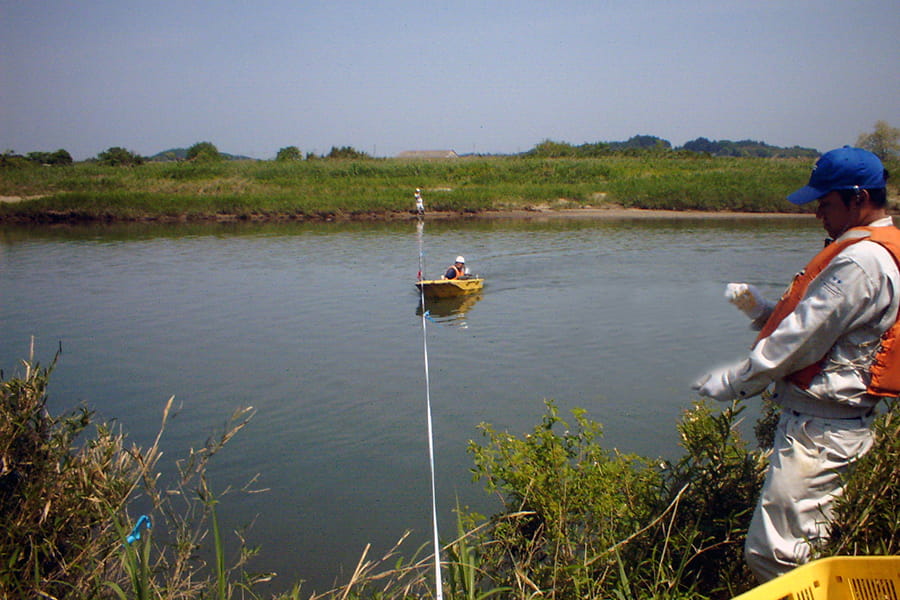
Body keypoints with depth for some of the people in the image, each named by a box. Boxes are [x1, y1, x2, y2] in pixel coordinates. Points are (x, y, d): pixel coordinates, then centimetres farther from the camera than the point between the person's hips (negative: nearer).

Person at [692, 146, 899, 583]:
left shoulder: (861, 261, -19)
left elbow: (802, 339, -20)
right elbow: (818, 324, 16)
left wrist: (732, 383, -12)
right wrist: (761, 309, 2)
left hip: (817, 431, -11)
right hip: (827, 421, 11)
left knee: (771, 556, -8)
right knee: (807, 552, 20)